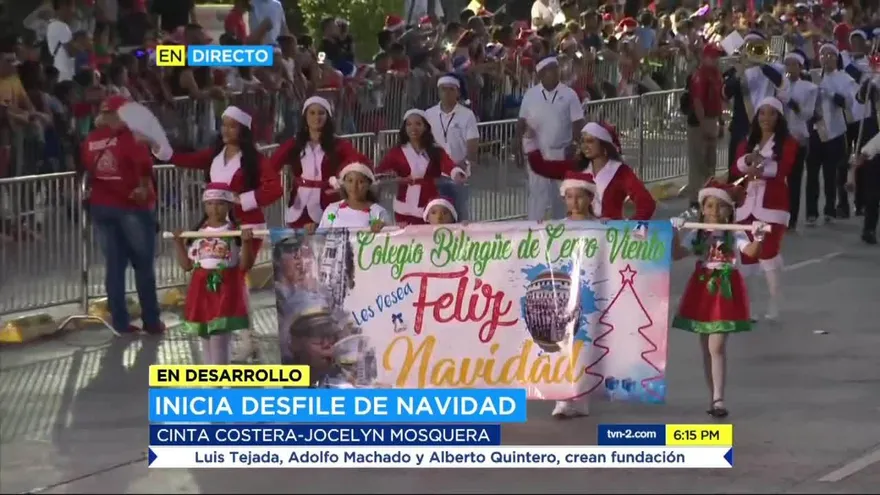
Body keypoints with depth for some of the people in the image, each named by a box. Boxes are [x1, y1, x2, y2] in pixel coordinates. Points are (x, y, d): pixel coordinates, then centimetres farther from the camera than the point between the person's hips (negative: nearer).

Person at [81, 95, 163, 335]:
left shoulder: (90, 140, 6)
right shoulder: (129, 136, -12)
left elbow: (84, 171, 10)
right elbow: (144, 164, -20)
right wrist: (144, 187, -7)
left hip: (101, 207, 5)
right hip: (132, 206, -5)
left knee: (114, 265, 9)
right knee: (143, 264, 6)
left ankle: (120, 322, 8)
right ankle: (151, 321, 8)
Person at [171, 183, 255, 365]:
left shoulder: (235, 233, -5)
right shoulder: (197, 233, 7)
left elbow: (245, 266, -8)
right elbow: (187, 265, 11)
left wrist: (246, 242, -21)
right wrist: (178, 243, 2)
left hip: (225, 291, -5)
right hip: (202, 291, 5)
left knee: (219, 340, -9)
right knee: (206, 339, 12)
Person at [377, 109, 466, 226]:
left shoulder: (436, 152, 4)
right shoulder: (397, 152, 5)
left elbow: (448, 165, -15)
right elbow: (378, 173, -5)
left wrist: (458, 175, -38)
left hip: (431, 210, 0)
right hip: (405, 210, 0)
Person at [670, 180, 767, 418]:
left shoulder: (734, 235, -4)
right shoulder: (697, 235, 6)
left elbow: (750, 251, -21)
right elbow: (676, 254, -3)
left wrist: (758, 238, -41)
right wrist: (675, 234, -18)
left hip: (726, 292, -4)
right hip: (702, 291, 4)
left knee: (716, 347, -13)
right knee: (706, 347, 9)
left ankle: (718, 399, -13)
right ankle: (714, 397, 19)